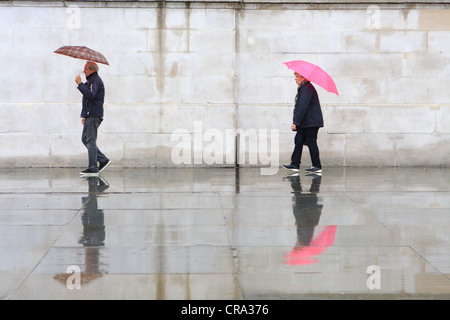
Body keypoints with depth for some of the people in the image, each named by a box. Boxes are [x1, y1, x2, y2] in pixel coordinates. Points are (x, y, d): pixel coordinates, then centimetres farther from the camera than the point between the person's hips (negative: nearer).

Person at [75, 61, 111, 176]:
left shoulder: (96, 81, -11)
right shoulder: (91, 80, 23)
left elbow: (90, 95, -26)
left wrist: (80, 83, -22)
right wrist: (84, 115, 23)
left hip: (94, 115, -11)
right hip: (90, 115, 11)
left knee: (90, 141, -10)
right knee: (85, 139, 11)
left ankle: (93, 168, -10)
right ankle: (103, 160, 12)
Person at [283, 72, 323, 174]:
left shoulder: (307, 89, -18)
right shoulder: (303, 88, 17)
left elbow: (302, 107, -24)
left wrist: (295, 123, -26)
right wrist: (296, 123, 21)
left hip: (311, 123, -10)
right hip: (305, 123, 10)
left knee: (311, 143, -5)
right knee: (299, 141, 8)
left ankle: (317, 166, 2)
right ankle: (295, 164, 10)